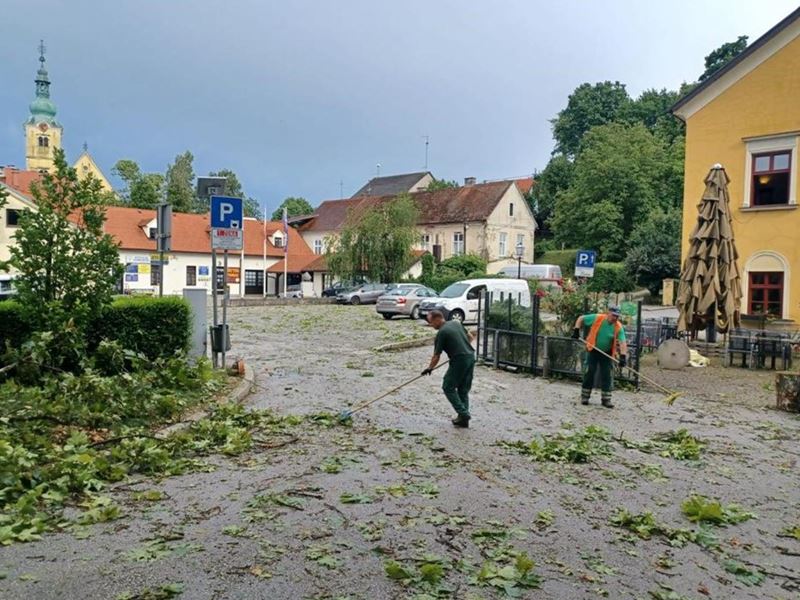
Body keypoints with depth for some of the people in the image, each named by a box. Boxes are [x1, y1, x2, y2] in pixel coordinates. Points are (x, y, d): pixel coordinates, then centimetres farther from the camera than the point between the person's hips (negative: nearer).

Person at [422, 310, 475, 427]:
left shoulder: (441, 333, -10)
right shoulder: (456, 323, 12)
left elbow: (436, 356, -5)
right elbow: (470, 337, 23)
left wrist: (429, 368, 9)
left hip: (460, 360, -8)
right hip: (471, 357, 8)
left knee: (448, 387, 5)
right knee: (464, 389, 14)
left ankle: (463, 414, -2)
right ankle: (464, 418, 15)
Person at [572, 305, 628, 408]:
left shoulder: (618, 327, -13)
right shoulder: (597, 318, -16)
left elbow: (622, 342, -21)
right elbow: (581, 318, -3)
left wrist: (623, 356, -33)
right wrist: (576, 330, -13)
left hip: (607, 353, 1)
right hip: (593, 350, -1)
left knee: (607, 376, 2)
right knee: (589, 373, 1)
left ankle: (606, 399, 13)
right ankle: (584, 397, 13)